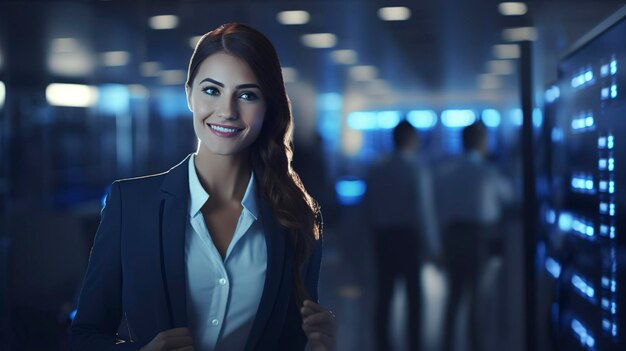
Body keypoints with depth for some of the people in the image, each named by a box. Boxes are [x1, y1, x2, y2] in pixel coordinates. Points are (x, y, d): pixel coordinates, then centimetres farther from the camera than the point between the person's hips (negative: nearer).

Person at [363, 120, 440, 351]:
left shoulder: (376, 170, 4)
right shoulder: (418, 171, -11)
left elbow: (369, 208, 5)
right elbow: (423, 211, -14)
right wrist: (432, 247, -11)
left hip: (382, 236, 4)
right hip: (408, 236, -4)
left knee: (384, 294, 9)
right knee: (414, 295, 7)